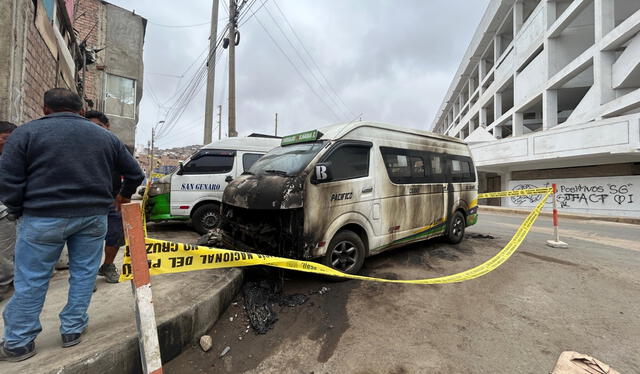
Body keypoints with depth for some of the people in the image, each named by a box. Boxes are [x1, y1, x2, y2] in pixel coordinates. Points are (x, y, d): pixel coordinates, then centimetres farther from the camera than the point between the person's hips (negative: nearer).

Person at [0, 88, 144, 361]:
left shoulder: (27, 132, 0)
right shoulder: (105, 136, 9)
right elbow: (134, 173, 12)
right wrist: (124, 196, 28)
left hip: (43, 217, -2)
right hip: (93, 216, 2)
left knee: (30, 280, 10)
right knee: (83, 274, 12)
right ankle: (72, 330, 23)